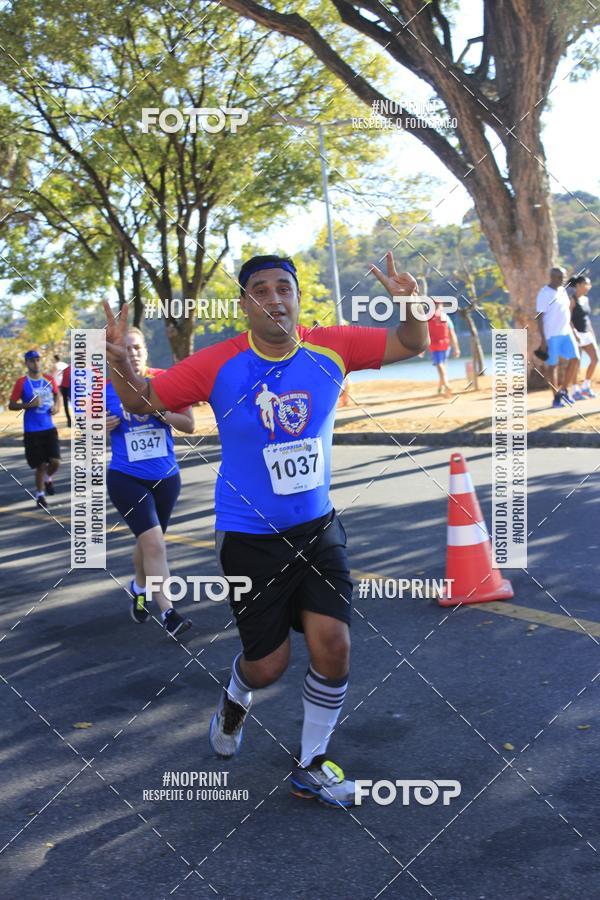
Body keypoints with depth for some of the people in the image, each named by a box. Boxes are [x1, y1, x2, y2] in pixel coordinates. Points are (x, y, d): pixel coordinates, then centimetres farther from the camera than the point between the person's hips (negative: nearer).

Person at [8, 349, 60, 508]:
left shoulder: (49, 379, 3)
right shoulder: (21, 382, -7)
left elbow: (56, 394, 22)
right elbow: (11, 405, -4)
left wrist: (56, 405, 2)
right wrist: (29, 404, -19)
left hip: (49, 428, 3)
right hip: (32, 431, -3)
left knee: (55, 461, -8)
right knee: (40, 465, -1)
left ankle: (48, 478, 27)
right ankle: (40, 494, 20)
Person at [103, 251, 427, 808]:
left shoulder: (331, 348, -8)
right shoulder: (219, 364, -15)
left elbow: (410, 345, 1)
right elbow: (143, 403, -7)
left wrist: (410, 304, -20)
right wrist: (119, 365, -29)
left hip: (317, 526, 3)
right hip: (248, 537, -2)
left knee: (333, 645, -6)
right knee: (268, 665, 6)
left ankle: (310, 766, 19)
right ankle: (236, 697, 46)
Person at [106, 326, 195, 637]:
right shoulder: (105, 388, -5)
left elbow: (189, 425, -3)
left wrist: (159, 411, -19)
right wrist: (103, 427, -17)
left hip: (166, 477, 3)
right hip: (126, 478, -3)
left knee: (148, 541, 20)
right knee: (153, 542, -16)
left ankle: (138, 588, 47)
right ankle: (168, 613, -12)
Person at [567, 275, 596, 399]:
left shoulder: (585, 299, 13)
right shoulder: (571, 299, -11)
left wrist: (593, 335, 15)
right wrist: (574, 333, -26)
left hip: (586, 334, 8)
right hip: (575, 334, -8)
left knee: (595, 359, -1)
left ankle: (586, 387, 10)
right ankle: (576, 391, 4)